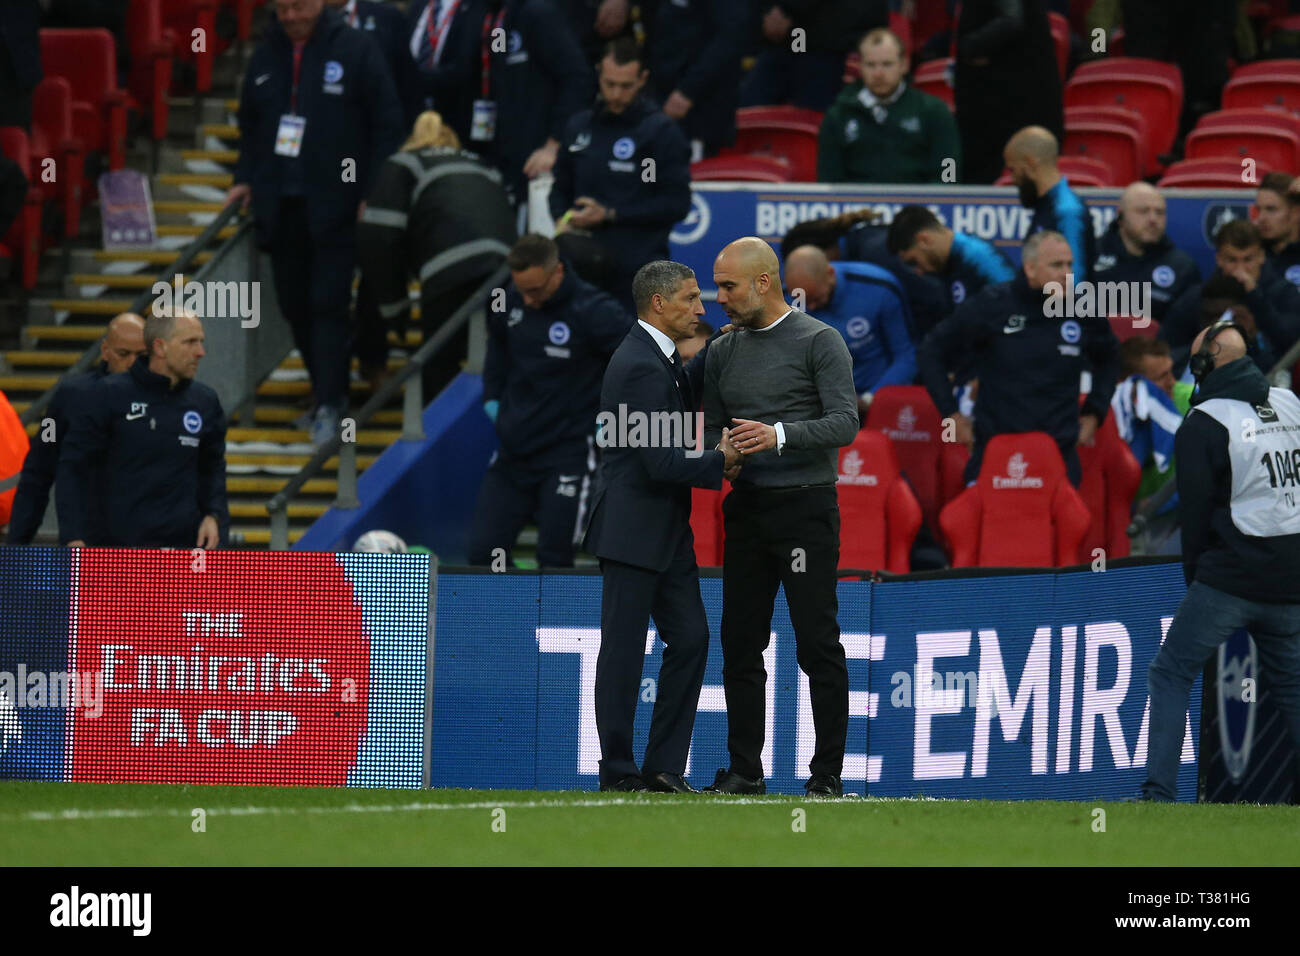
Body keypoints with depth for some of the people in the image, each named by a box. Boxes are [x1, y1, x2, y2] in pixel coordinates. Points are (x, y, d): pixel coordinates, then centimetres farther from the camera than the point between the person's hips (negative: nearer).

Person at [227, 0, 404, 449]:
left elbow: (388, 125, -5)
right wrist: (245, 179, 11)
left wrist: (373, 191, -10)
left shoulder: (355, 50, -5)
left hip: (335, 205, -5)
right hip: (280, 205, 6)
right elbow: (250, 124, 23)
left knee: (328, 304, -9)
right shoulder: (266, 57, 11)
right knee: (294, 304, 7)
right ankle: (327, 392, 20)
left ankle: (329, 405, -7)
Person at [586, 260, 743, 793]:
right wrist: (720, 462, -10)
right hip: (633, 531, -10)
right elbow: (660, 461, -22)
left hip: (667, 529, 10)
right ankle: (618, 772, 3)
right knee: (624, 650, -2)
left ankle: (664, 768, 10)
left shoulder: (663, 359, 14)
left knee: (690, 639, 7)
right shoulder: (641, 367, -18)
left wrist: (717, 453, 5)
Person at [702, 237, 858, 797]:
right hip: (746, 510, 6)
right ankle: (745, 770, 11)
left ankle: (827, 773, -4)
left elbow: (845, 423, -12)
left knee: (818, 644, -6)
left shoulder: (819, 342, -4)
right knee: (741, 645, 5)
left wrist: (780, 434, -26)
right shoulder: (723, 352, 14)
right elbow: (713, 430, 19)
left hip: (805, 506, -6)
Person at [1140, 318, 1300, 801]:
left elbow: (1196, 513, -5)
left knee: (1170, 675, 4)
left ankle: (1158, 794, -6)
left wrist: (1195, 577, 8)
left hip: (1231, 577, -5)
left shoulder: (1203, 424, -9)